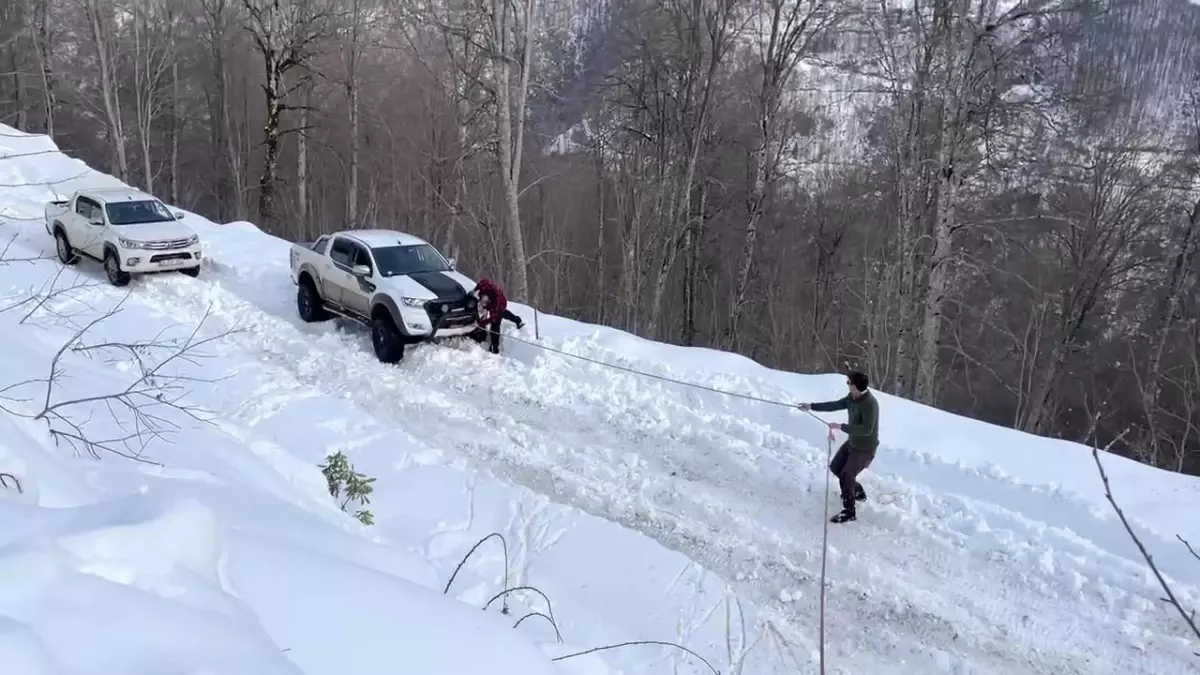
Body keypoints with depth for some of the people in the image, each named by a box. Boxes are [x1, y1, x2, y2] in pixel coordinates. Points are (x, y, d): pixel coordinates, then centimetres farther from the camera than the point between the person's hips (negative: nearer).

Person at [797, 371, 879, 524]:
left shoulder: (869, 404, -33)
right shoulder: (852, 397, -7)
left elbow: (866, 429, -38)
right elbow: (836, 405, 7)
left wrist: (840, 426, -36)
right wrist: (811, 406, 8)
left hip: (865, 448, -9)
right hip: (852, 442, 9)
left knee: (846, 476, -9)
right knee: (835, 467, 20)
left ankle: (849, 512, 9)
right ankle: (858, 493, 40)